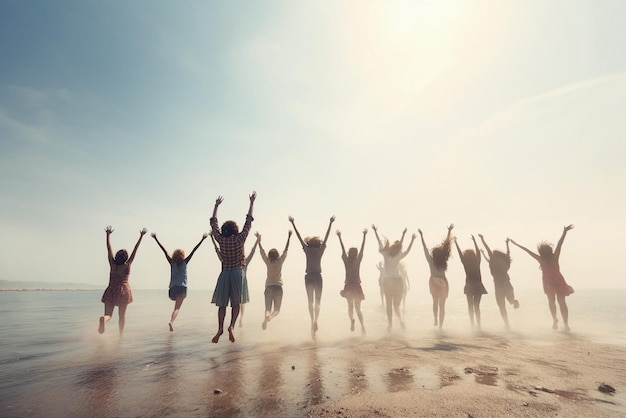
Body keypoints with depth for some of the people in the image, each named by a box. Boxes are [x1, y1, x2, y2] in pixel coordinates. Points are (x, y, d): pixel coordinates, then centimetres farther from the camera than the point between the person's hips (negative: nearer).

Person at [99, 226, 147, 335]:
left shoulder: (113, 265, -2)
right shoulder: (127, 266, -6)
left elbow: (109, 248, 3)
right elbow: (135, 250, -5)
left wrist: (108, 234, 8)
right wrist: (141, 236, -2)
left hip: (111, 291, 1)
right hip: (124, 291, -1)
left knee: (108, 314, 1)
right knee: (122, 315, 13)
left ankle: (103, 318, -34)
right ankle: (121, 334, 17)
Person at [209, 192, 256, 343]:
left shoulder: (221, 240, 0)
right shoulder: (239, 239, -6)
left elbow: (213, 223, 13)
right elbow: (248, 222, -1)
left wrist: (216, 206, 21)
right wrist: (252, 203, 5)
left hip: (224, 274, 2)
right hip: (237, 273, -2)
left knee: (222, 304, 9)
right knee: (236, 303, 7)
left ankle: (220, 328, 0)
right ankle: (232, 326, -8)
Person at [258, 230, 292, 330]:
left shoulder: (268, 262, 2)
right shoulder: (280, 261, -1)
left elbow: (262, 251, 12)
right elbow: (286, 250, 3)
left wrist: (259, 240, 23)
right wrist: (289, 238, 9)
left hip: (268, 287, 1)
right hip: (278, 286, -1)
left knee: (268, 308, 0)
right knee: (276, 309, 2)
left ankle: (267, 315, -35)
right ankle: (271, 316, -33)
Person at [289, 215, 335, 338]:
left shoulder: (307, 249, 1)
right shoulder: (320, 250, 1)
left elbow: (299, 237, 4)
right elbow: (326, 237, 5)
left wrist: (293, 224, 8)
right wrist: (330, 223, 11)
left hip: (308, 277, 1)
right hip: (318, 277, -1)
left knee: (310, 301, 9)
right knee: (317, 301, 7)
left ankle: (313, 321, -3)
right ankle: (315, 321, -4)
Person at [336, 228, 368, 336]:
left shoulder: (346, 260, -6)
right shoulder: (358, 260, -7)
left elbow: (343, 249, 1)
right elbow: (362, 248, -4)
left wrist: (339, 237, 9)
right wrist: (364, 235, -1)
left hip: (348, 286, 0)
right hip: (356, 286, 0)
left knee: (350, 306, 19)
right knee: (358, 308, 6)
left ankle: (352, 321, -1)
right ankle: (362, 325, -16)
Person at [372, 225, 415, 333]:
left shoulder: (385, 255, -11)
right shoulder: (398, 258, -10)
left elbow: (380, 243, -6)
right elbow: (407, 250, 1)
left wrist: (375, 231, 1)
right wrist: (412, 240, 4)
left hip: (388, 281, 0)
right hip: (398, 281, 1)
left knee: (389, 306, 9)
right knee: (396, 305, 8)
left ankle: (390, 325, 5)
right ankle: (401, 319, -19)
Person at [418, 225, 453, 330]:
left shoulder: (431, 260, -10)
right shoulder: (443, 260, -8)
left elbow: (425, 248, -10)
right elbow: (446, 245, -7)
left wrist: (421, 235, -7)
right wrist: (449, 231, -5)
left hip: (434, 282, 0)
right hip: (443, 283, 0)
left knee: (435, 302, 23)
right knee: (442, 305, 5)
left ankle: (436, 320, 18)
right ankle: (440, 325, 5)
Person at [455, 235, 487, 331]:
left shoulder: (465, 262, -7)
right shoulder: (477, 262, 0)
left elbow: (460, 252, -1)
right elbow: (478, 251, 12)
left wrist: (455, 242, 7)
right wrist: (474, 240, 21)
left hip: (469, 286, -2)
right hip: (478, 286, 2)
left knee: (471, 306, 8)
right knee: (477, 306, 9)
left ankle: (473, 324, 3)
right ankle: (478, 325, 5)